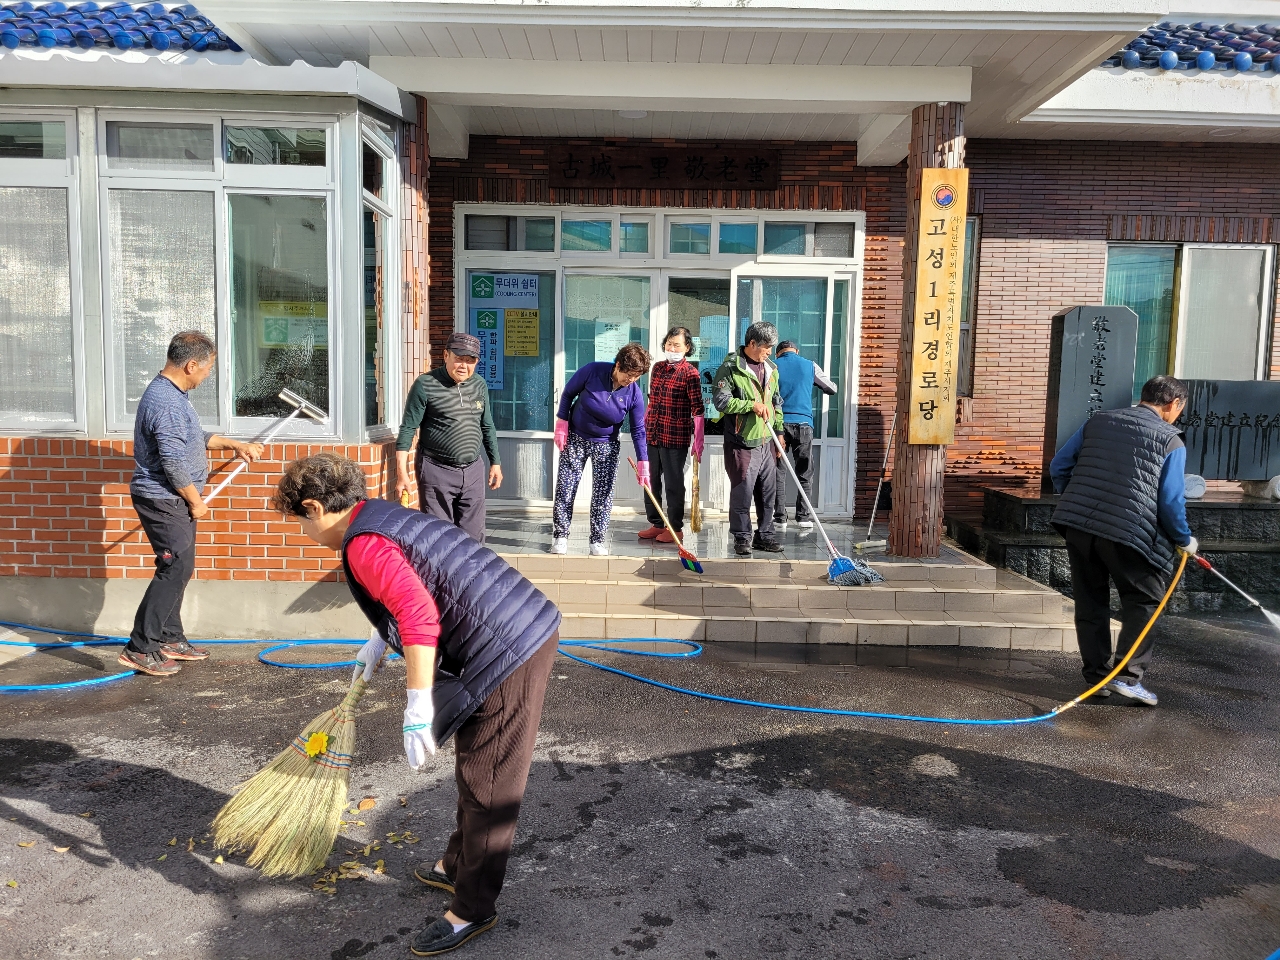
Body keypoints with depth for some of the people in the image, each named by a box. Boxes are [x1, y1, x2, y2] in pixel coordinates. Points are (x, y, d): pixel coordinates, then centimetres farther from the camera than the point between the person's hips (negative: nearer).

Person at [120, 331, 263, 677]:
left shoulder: (172, 393, 12)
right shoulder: (166, 402, -22)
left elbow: (195, 436, 27)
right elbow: (173, 462, -24)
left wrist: (236, 445, 24)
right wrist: (195, 501, -14)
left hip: (174, 499, 10)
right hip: (163, 499, -10)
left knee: (179, 568, 15)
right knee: (175, 568, -10)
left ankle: (169, 639, 25)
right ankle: (139, 648, -4)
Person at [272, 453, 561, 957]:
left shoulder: (362, 543, -13)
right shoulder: (389, 516, 18)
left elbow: (420, 615, -26)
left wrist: (418, 711, -22)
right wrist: (380, 642, 41)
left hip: (506, 656, -10)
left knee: (485, 787, 4)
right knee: (476, 771, 25)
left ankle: (472, 910, 20)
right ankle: (457, 866, 44)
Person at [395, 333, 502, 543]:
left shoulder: (479, 385, 7)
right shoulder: (425, 385, -9)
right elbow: (408, 429, -8)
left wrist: (495, 463, 17)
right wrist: (402, 472, -13)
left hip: (473, 471, 5)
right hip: (436, 471, -5)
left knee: (473, 536, 9)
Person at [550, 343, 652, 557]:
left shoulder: (634, 394, -17)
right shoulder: (592, 371, -20)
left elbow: (638, 430, -10)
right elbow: (568, 393, -4)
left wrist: (643, 463, -15)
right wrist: (561, 424, -8)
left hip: (606, 445, 1)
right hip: (575, 438, 0)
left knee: (603, 493, -1)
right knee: (565, 489, 1)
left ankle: (598, 541, 9)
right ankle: (560, 537, 11)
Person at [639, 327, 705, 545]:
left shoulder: (690, 373, -8)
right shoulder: (658, 368, 11)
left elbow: (697, 409, -11)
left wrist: (698, 442, -15)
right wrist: (644, 428, 18)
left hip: (675, 438, -6)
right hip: (652, 435, 7)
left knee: (673, 483, 2)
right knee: (651, 481, 12)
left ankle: (676, 528, 13)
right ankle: (656, 524, 24)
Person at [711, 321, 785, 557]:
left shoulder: (771, 369, 15)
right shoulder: (731, 368, -8)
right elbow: (720, 400, -15)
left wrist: (779, 432, 18)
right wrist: (751, 405, -19)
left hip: (766, 443, 7)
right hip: (742, 443, -6)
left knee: (768, 493, 10)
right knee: (742, 492, -2)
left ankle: (764, 535, 22)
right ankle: (742, 538, 10)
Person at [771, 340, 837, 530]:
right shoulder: (810, 366, 8)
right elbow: (832, 389, 18)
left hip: (779, 422, 0)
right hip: (803, 423, 0)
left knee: (778, 472, 4)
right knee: (804, 473, 7)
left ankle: (780, 517, 3)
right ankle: (803, 516, 4)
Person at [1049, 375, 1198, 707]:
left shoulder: (1098, 421, 15)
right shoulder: (1171, 441, 3)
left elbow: (1058, 468, 13)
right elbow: (1171, 500, -3)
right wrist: (1185, 540, 13)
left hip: (1077, 524, 5)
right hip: (1127, 532, -4)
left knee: (1090, 602, 15)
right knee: (1143, 601, 12)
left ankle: (1095, 674, 21)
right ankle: (1129, 677, 6)